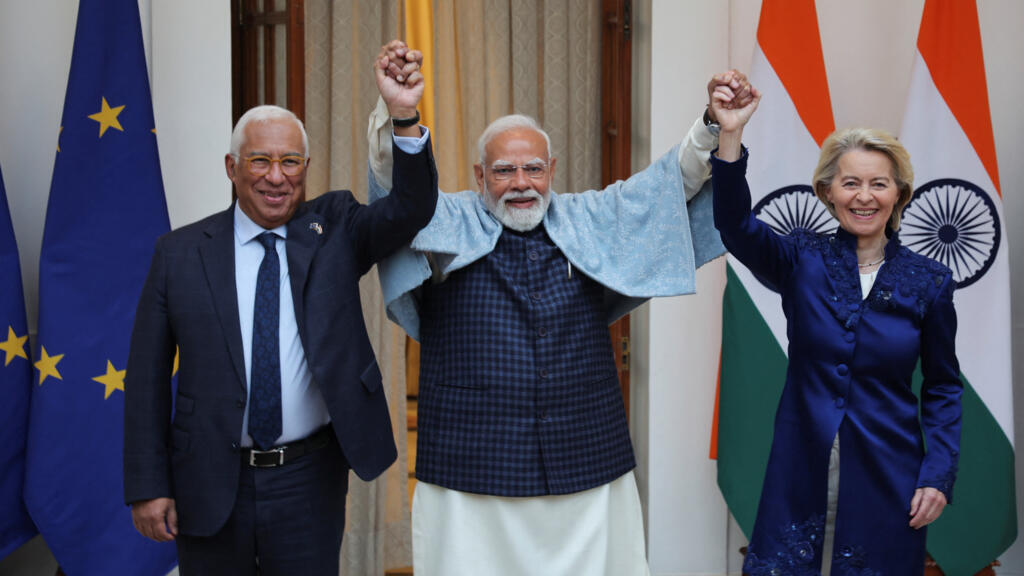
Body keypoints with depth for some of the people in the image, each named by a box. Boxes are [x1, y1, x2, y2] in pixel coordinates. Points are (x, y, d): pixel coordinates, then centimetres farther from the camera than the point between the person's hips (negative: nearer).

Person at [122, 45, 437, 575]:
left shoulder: (335, 229, 2)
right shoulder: (179, 253, -1)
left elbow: (412, 208, -15)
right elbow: (147, 377, 0)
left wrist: (402, 114, -30)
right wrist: (147, 487, -3)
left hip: (309, 479, 0)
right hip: (208, 486, 0)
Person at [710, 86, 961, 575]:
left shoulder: (929, 282, 0)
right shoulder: (802, 260, -2)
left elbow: (942, 386, 6)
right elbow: (736, 226, -21)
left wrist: (938, 475, -4)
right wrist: (730, 135, -34)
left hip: (887, 477, 1)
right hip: (802, 470, 0)